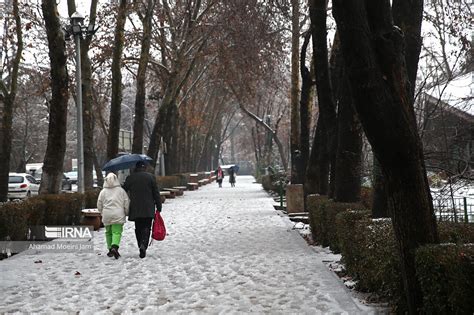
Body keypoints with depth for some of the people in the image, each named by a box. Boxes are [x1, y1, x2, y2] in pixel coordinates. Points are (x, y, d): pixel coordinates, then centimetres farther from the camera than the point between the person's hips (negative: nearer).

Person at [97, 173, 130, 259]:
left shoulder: (103, 191, 7)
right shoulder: (121, 190, 3)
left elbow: (99, 205, 9)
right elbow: (126, 203, 2)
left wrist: (103, 213, 25)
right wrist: (126, 213, 16)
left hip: (106, 216, 2)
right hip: (118, 215, -2)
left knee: (108, 232, 16)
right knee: (117, 232, -6)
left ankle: (110, 249, 19)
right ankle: (115, 247, -28)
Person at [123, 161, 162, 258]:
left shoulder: (130, 178, 3)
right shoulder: (151, 177, 0)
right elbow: (156, 194, 1)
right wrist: (158, 207, 6)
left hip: (135, 209, 1)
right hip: (148, 209, -1)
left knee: (138, 228, 11)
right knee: (146, 227, 1)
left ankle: (141, 246, 9)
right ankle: (143, 244, -20)